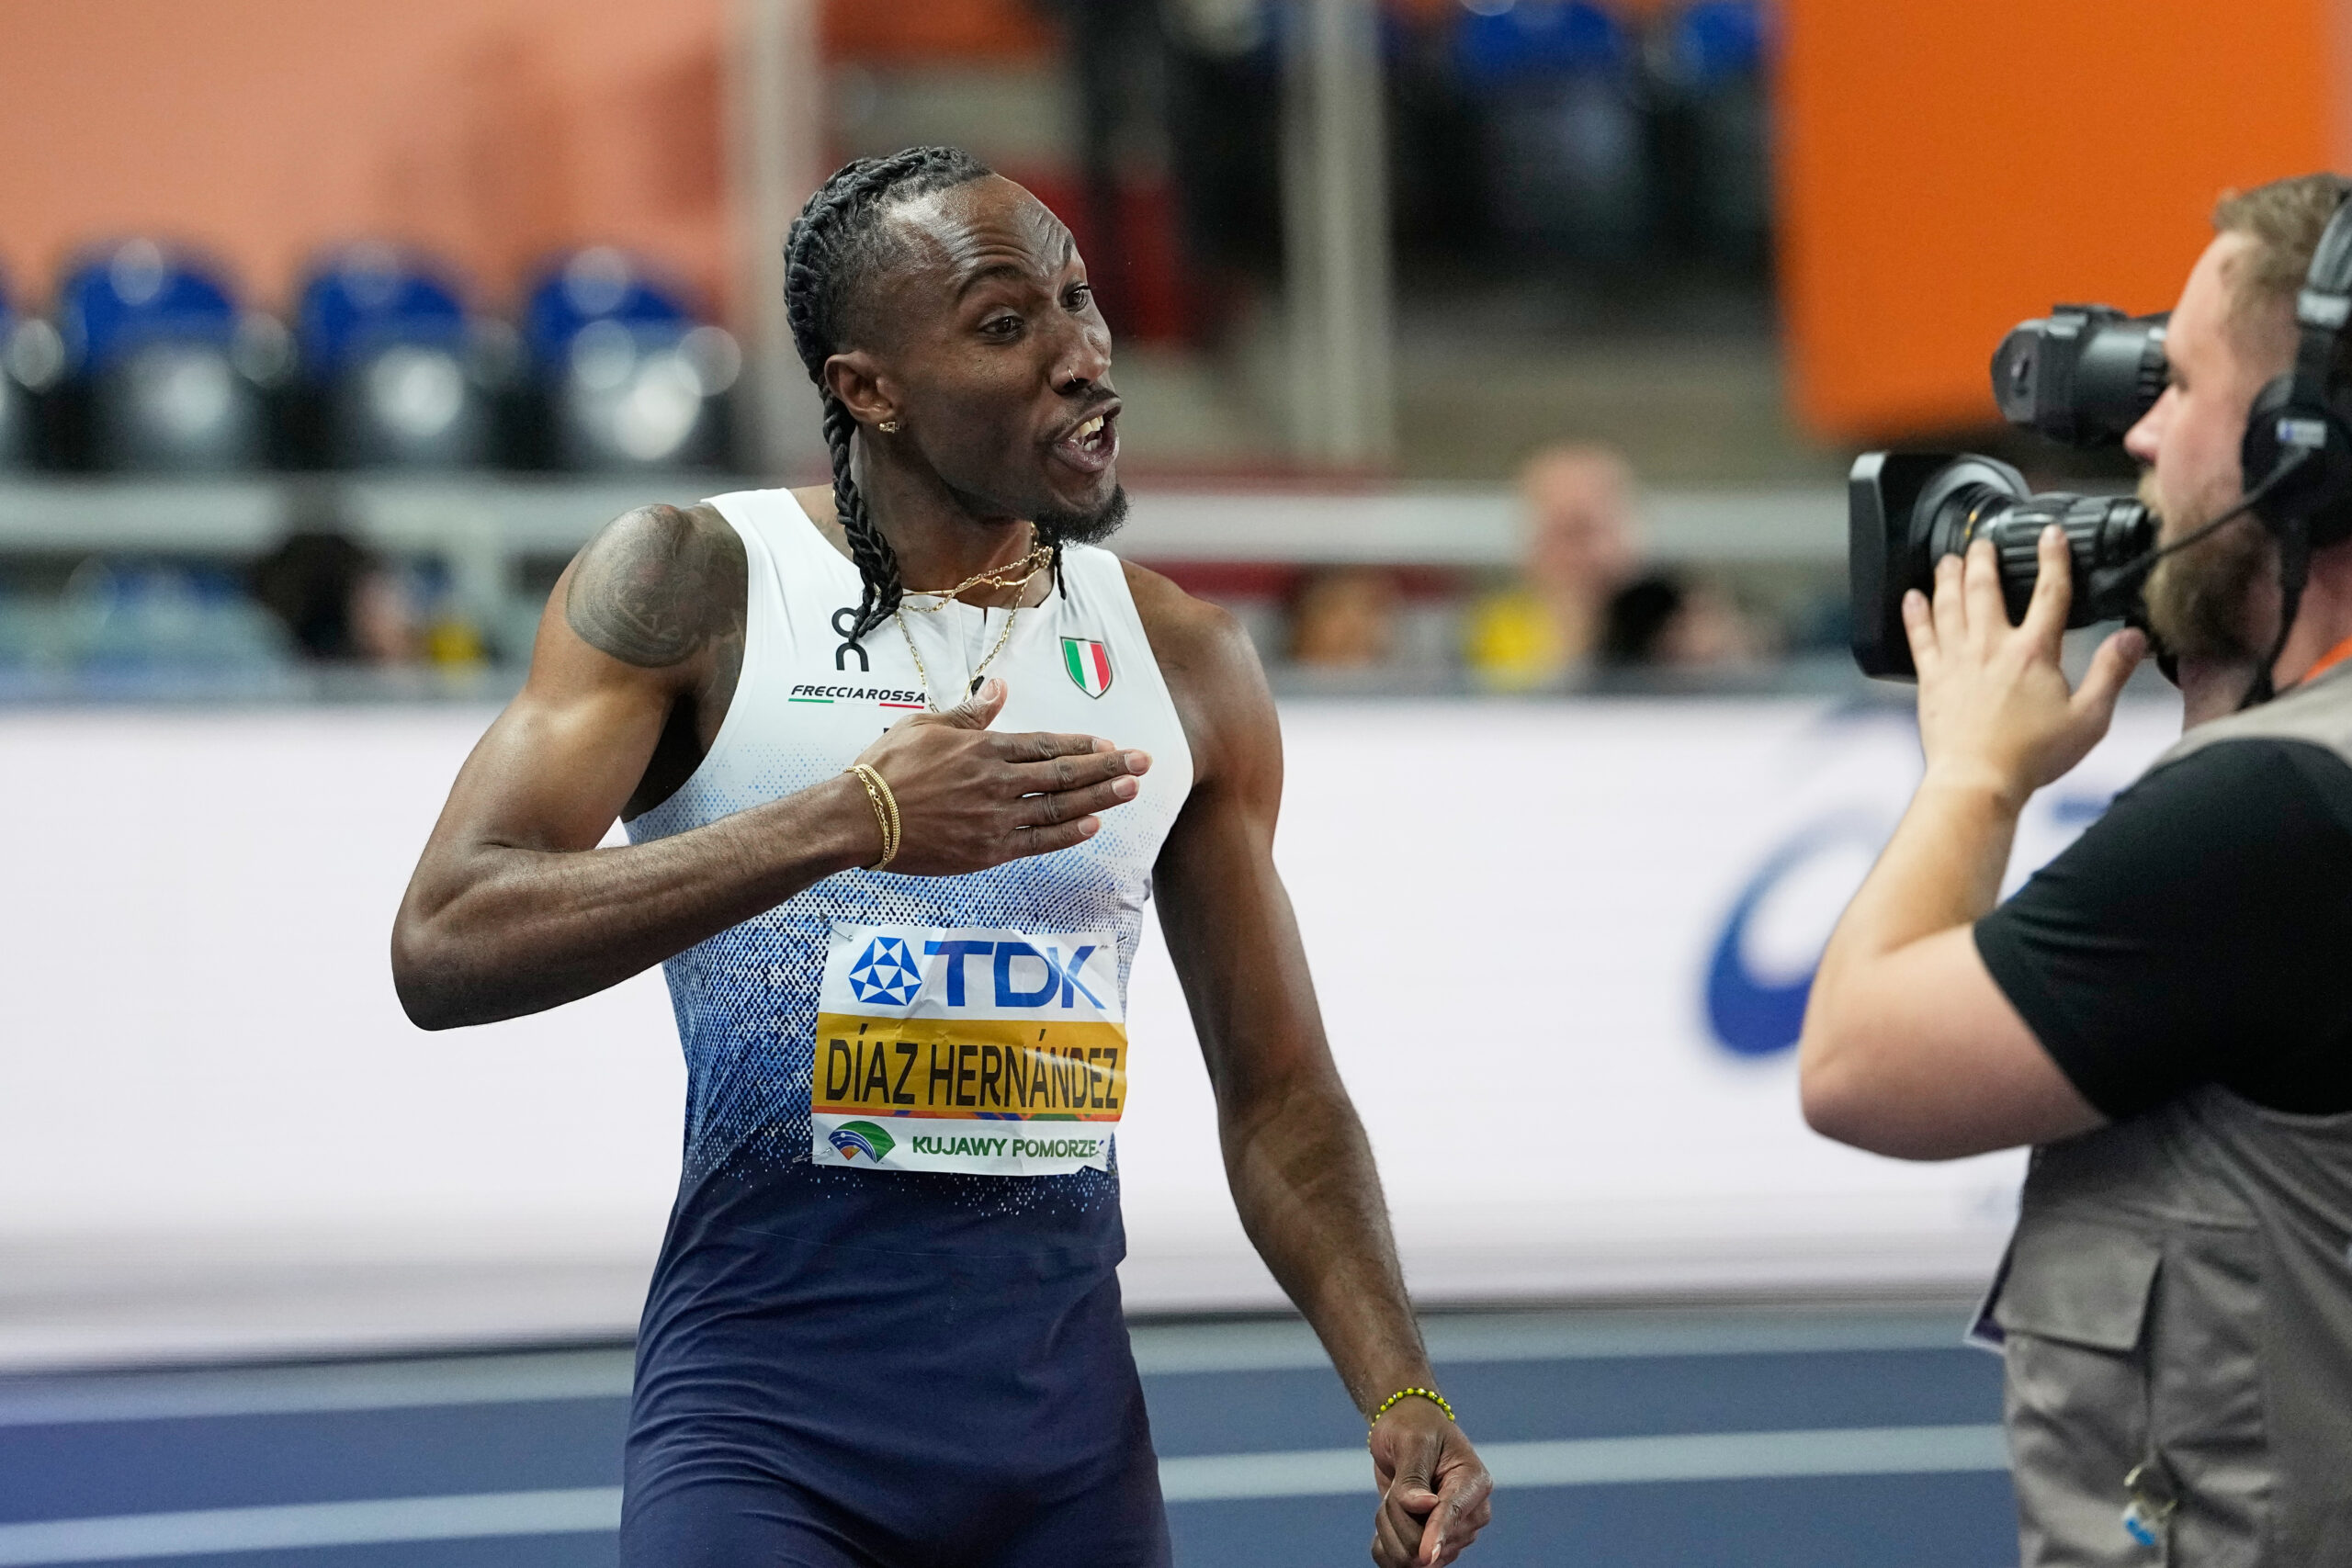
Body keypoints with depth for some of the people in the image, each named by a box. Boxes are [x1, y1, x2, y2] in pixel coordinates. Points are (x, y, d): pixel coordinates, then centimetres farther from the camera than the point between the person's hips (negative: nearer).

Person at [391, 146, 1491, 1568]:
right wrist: (850, 823, -23)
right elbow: (442, 947, -16)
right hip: (766, 1394, -4)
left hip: (1070, 1408, 4)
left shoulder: (1187, 665, 8)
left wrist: (1399, 1393, -2)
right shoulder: (691, 587, -5)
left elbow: (1278, 1094, 14)